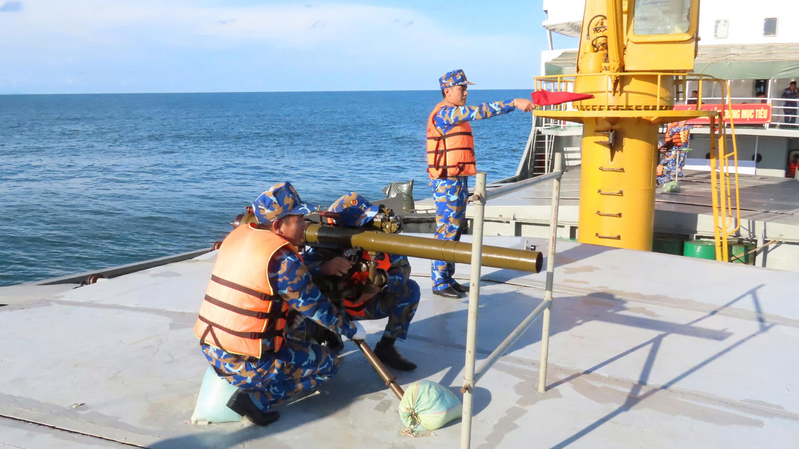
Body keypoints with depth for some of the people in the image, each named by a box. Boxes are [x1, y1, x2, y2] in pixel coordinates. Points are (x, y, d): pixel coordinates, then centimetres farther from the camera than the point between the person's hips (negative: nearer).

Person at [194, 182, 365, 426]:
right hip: (245, 364, -8)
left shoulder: (236, 236, 5)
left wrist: (291, 315, 24)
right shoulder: (281, 257, -17)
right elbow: (316, 308, -8)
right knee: (327, 362, 9)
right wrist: (351, 329, 8)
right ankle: (258, 398, -5)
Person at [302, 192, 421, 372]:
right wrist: (325, 267, -54)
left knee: (410, 290, -15)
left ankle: (385, 348, -3)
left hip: (367, 304, 3)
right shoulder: (327, 248, -27)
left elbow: (402, 267, -12)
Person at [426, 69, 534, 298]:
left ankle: (448, 278, 20)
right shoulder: (445, 112, -15)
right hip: (447, 182, -10)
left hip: (458, 180, 10)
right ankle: (439, 283, -1)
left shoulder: (456, 114, 19)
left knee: (455, 229, 12)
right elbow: (480, 111, -24)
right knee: (446, 230, -7)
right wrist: (514, 103, -26)